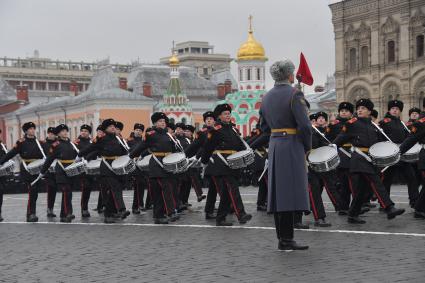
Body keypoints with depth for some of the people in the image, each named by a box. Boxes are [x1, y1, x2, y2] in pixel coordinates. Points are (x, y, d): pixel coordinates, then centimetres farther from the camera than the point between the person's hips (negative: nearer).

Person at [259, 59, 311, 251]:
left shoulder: (267, 97, 11)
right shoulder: (294, 94, -11)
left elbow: (264, 127, 17)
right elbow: (304, 125, -17)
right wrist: (307, 147, -4)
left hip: (274, 146, 7)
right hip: (292, 146, -7)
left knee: (278, 192, 9)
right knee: (291, 191, -6)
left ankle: (283, 238, 13)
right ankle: (286, 240, -7)